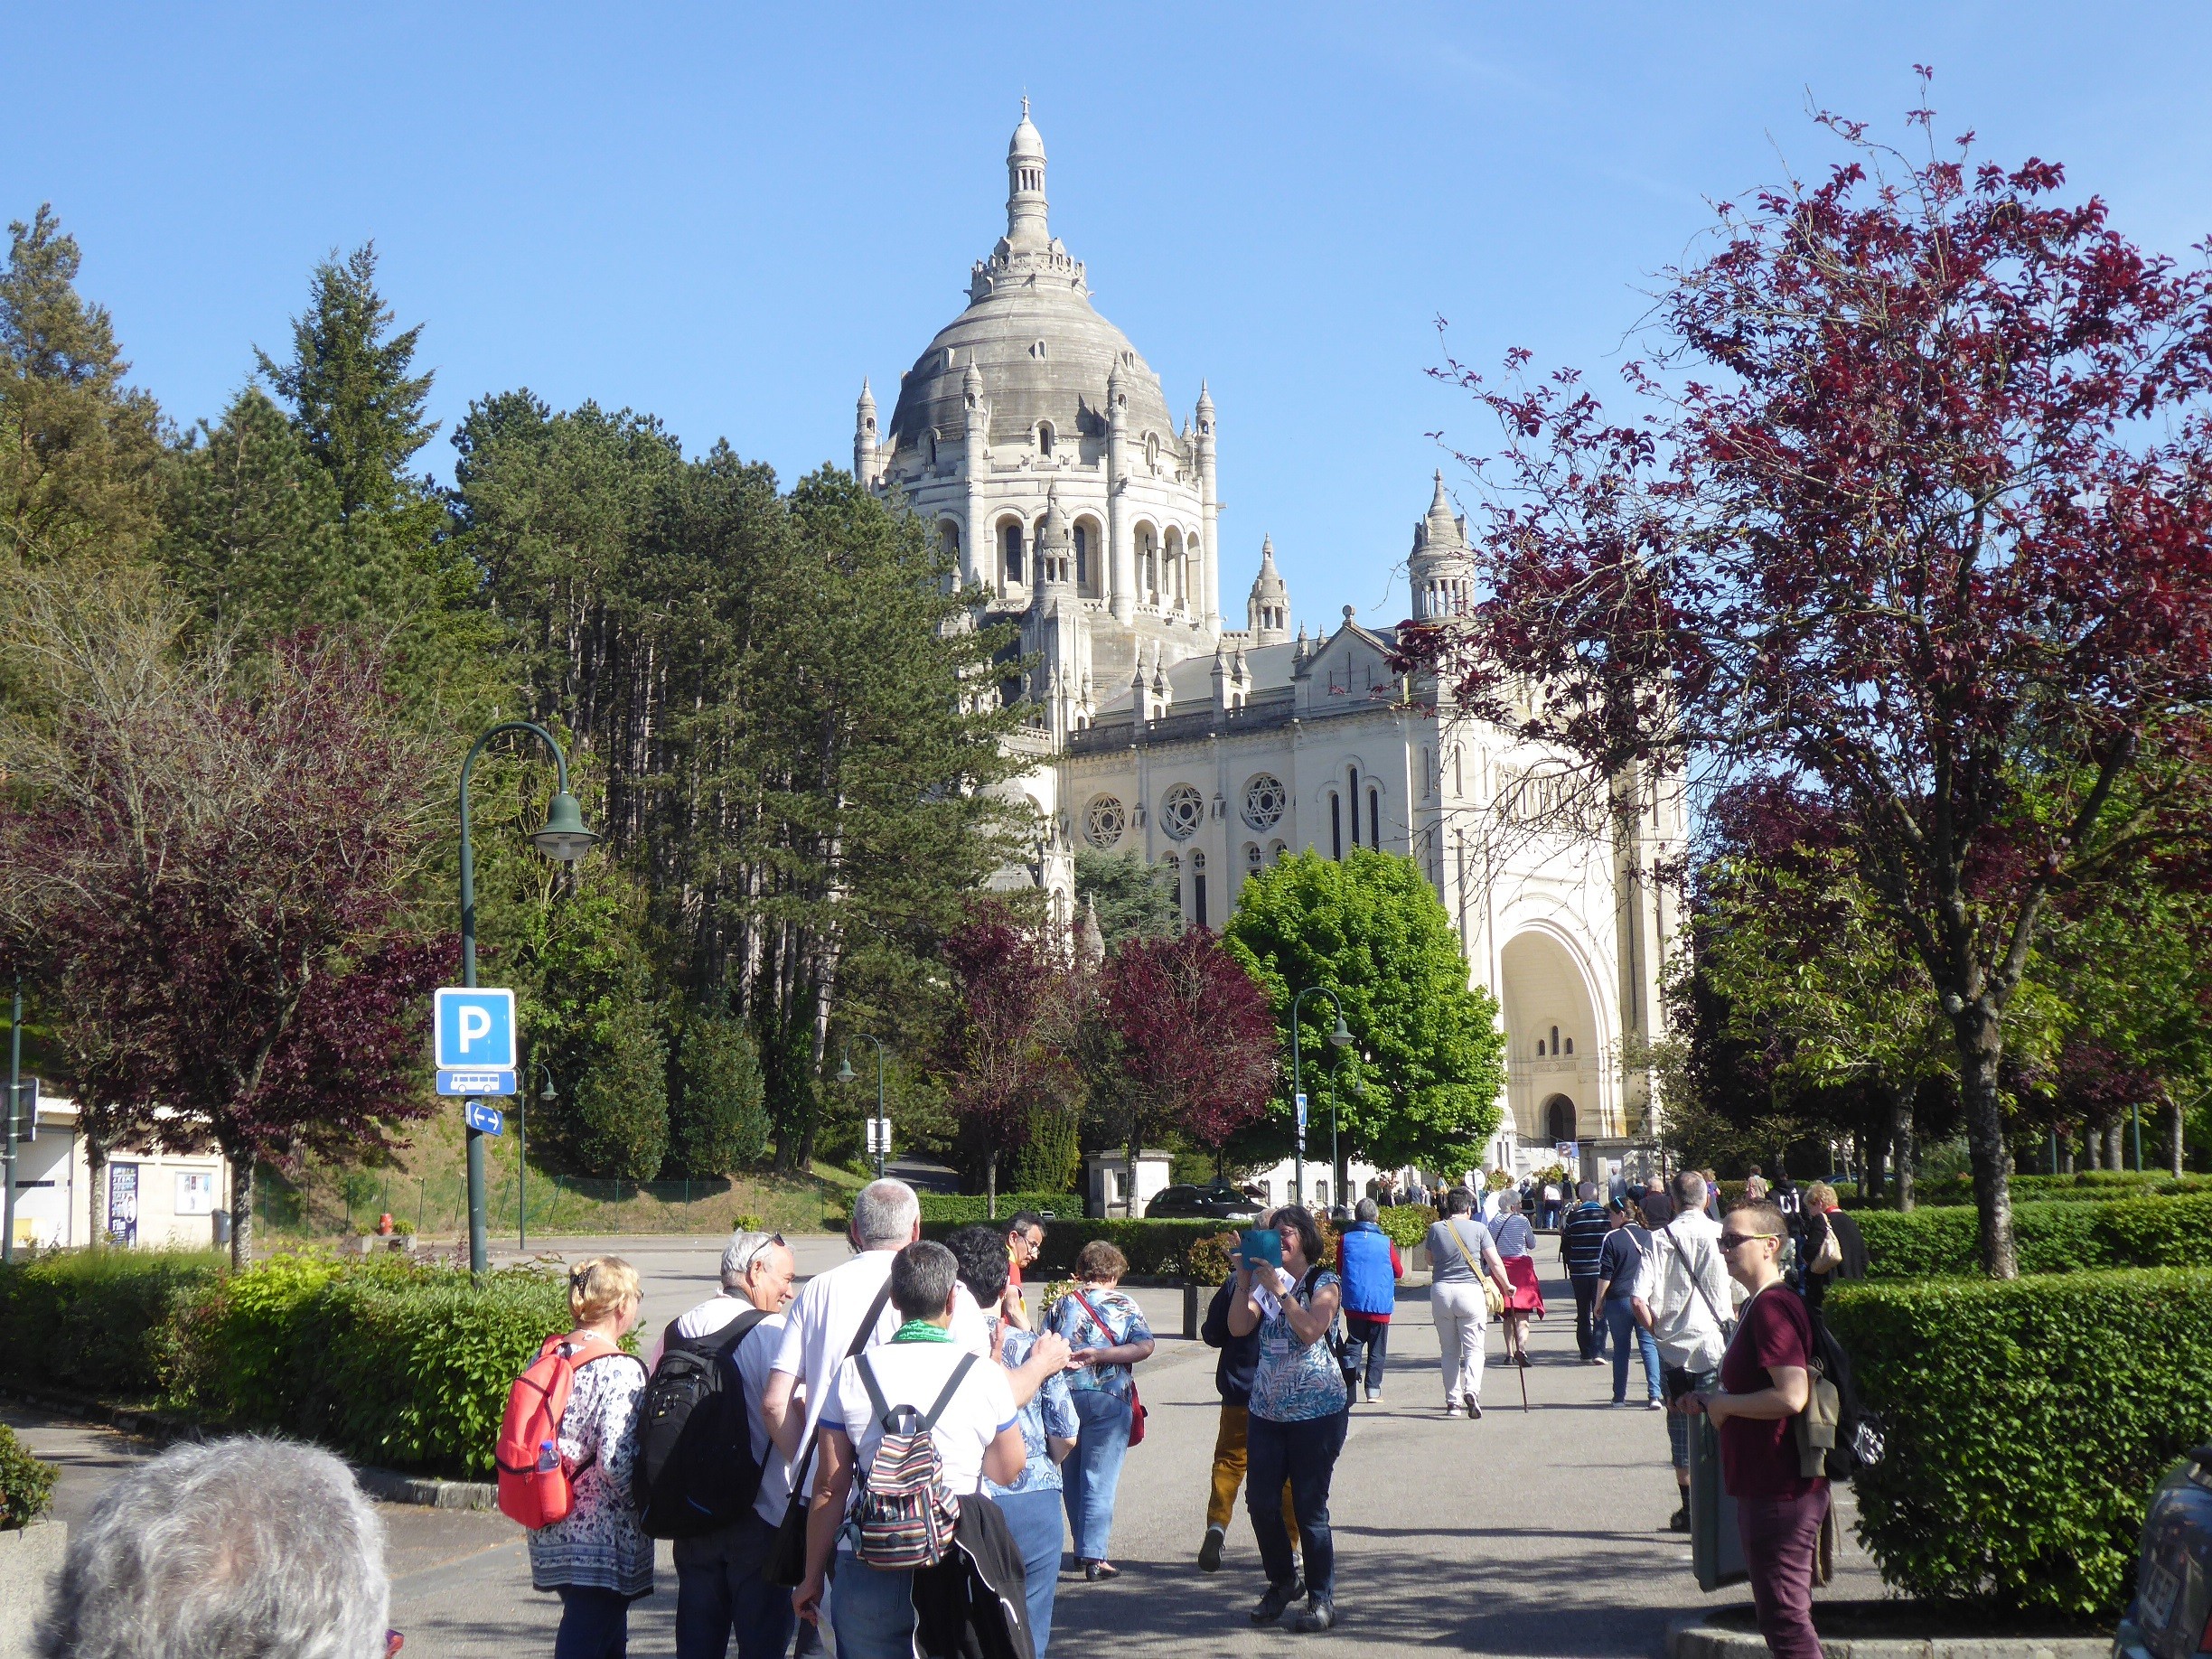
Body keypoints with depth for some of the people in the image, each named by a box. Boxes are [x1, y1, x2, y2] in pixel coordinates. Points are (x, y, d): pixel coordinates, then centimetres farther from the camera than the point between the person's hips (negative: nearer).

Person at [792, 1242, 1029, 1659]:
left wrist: (812, 1577, 10)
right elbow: (1009, 1470, 8)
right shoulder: (985, 1374, -4)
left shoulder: (851, 1372, -2)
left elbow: (830, 1485, 0)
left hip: (869, 1569, 1)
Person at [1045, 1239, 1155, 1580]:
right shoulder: (1124, 1305, 2)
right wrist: (1099, 1355, -13)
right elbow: (1145, 1347, -10)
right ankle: (1093, 1555, -9)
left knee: (1072, 1476, 16)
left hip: (1062, 1395, 3)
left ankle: (1083, 1547, 24)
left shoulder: (1061, 1304, 9)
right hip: (1108, 1399, -3)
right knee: (1099, 1480, -3)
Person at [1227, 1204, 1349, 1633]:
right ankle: (1282, 1582, 24)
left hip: (1317, 1409, -5)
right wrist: (1244, 1281, -11)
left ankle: (1322, 1601, 7)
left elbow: (1311, 1330, -20)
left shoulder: (1323, 1283, -4)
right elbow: (1238, 1327, -3)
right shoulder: (1265, 1281, 9)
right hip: (1267, 1408, 5)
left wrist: (1278, 1288, -21)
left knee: (1309, 1506, -4)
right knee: (1259, 1498, 3)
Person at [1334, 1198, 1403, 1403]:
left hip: (1353, 1302, 1)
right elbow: (1399, 1272, 8)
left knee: (1354, 1342, 12)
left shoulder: (1345, 1239, -2)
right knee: (1377, 1348, 8)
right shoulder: (1385, 1242, -4)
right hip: (1380, 1303, -1)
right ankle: (1373, 1390, 6)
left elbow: (1339, 1270, 9)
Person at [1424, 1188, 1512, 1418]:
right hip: (1470, 1291, -2)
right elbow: (1495, 1263, 1)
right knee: (1474, 1347, 2)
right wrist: (1507, 1286, 15)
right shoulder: (1478, 1229, -1)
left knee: (1449, 1350, 12)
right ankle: (1472, 1389, -21)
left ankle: (1452, 1401, 11)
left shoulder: (1435, 1229, 4)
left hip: (1441, 1290, 2)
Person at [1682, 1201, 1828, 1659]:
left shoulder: (1771, 1307, -18)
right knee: (1786, 1617, 18)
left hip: (1778, 1495, -11)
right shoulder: (1761, 1304, 15)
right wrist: (1715, 1398, 14)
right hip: (1767, 1486, 11)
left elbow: (1792, 1396, -28)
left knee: (1785, 1621, -6)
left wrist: (1723, 1404, -15)